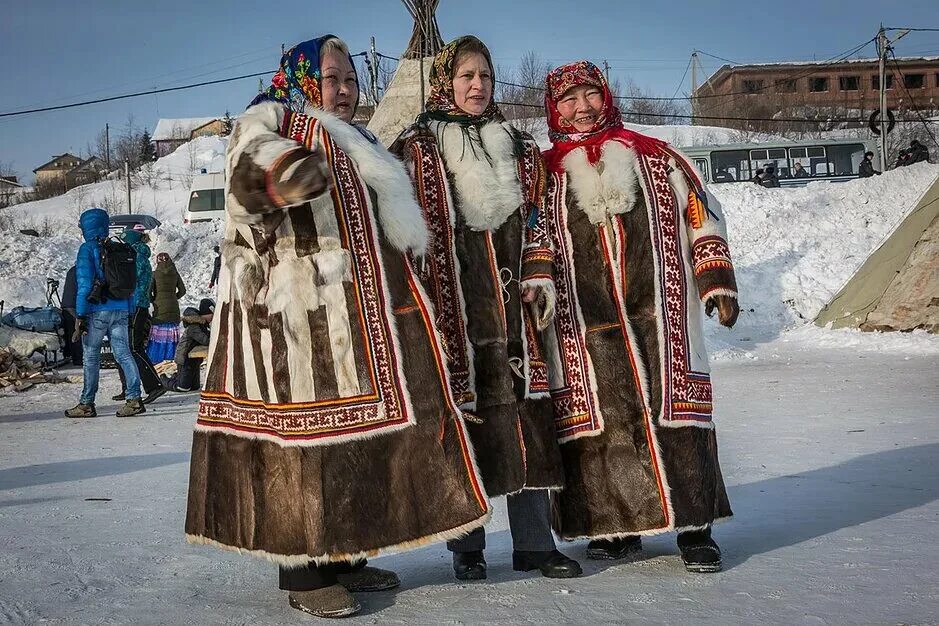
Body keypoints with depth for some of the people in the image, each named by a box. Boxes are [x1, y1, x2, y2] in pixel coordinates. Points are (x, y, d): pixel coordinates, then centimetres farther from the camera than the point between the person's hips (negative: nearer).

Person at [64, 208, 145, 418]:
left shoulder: (87, 249, -5)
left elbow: (84, 284, -11)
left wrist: (80, 316, -8)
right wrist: (129, 313, 18)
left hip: (97, 311, -5)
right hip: (121, 310, 5)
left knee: (91, 357, 4)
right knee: (124, 354, 2)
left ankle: (87, 404, 10)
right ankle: (134, 399, -6)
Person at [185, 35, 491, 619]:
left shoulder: (357, 145, 28)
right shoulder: (271, 122, 3)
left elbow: (393, 231, 36)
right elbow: (250, 163, -20)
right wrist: (283, 170, -40)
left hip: (365, 317, 9)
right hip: (304, 312, -8)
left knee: (359, 433, 8)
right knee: (308, 433, -10)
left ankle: (343, 554, 17)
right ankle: (304, 570, -3)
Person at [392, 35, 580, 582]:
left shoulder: (519, 148, 18)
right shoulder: (416, 148, 5)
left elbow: (535, 216, 16)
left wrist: (540, 276, 3)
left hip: (510, 298, 4)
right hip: (451, 303, -3)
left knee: (525, 408, 1)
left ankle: (535, 542, 9)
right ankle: (468, 546, 10)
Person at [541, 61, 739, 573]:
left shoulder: (656, 159, 13)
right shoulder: (545, 174, 12)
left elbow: (701, 217, 13)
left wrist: (717, 281, 5)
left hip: (658, 313, 0)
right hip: (584, 324, 0)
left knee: (674, 409, -3)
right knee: (600, 417, -1)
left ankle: (694, 526, 4)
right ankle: (617, 526, 10)